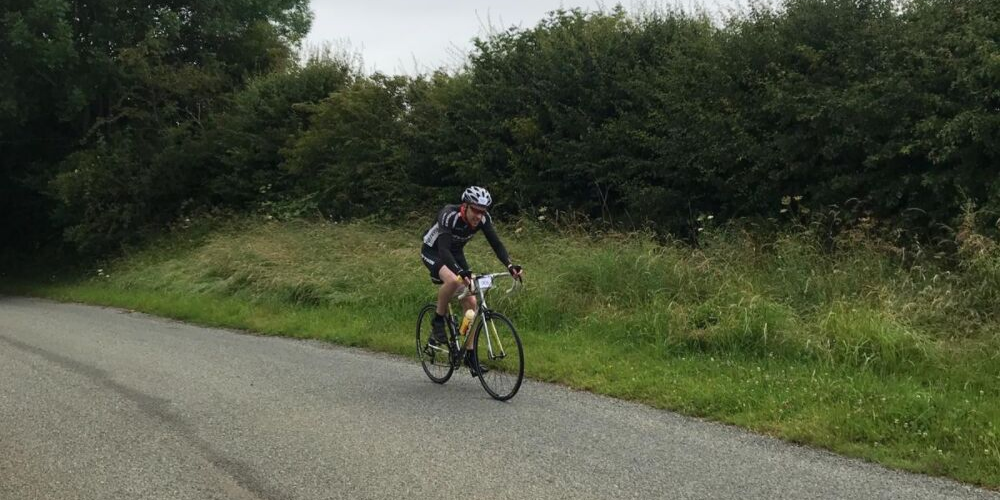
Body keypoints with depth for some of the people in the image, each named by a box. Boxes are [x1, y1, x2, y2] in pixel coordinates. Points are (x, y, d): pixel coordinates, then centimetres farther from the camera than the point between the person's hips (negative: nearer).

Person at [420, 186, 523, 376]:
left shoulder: (483, 219, -20)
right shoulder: (449, 216, -36)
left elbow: (496, 243, -20)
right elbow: (443, 249, -45)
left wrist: (510, 265, -38)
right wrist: (461, 272, -60)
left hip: (455, 253, 6)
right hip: (433, 252, -6)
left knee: (471, 301, -6)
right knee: (454, 280, -37)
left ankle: (469, 354, 3)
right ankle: (437, 321, -12)